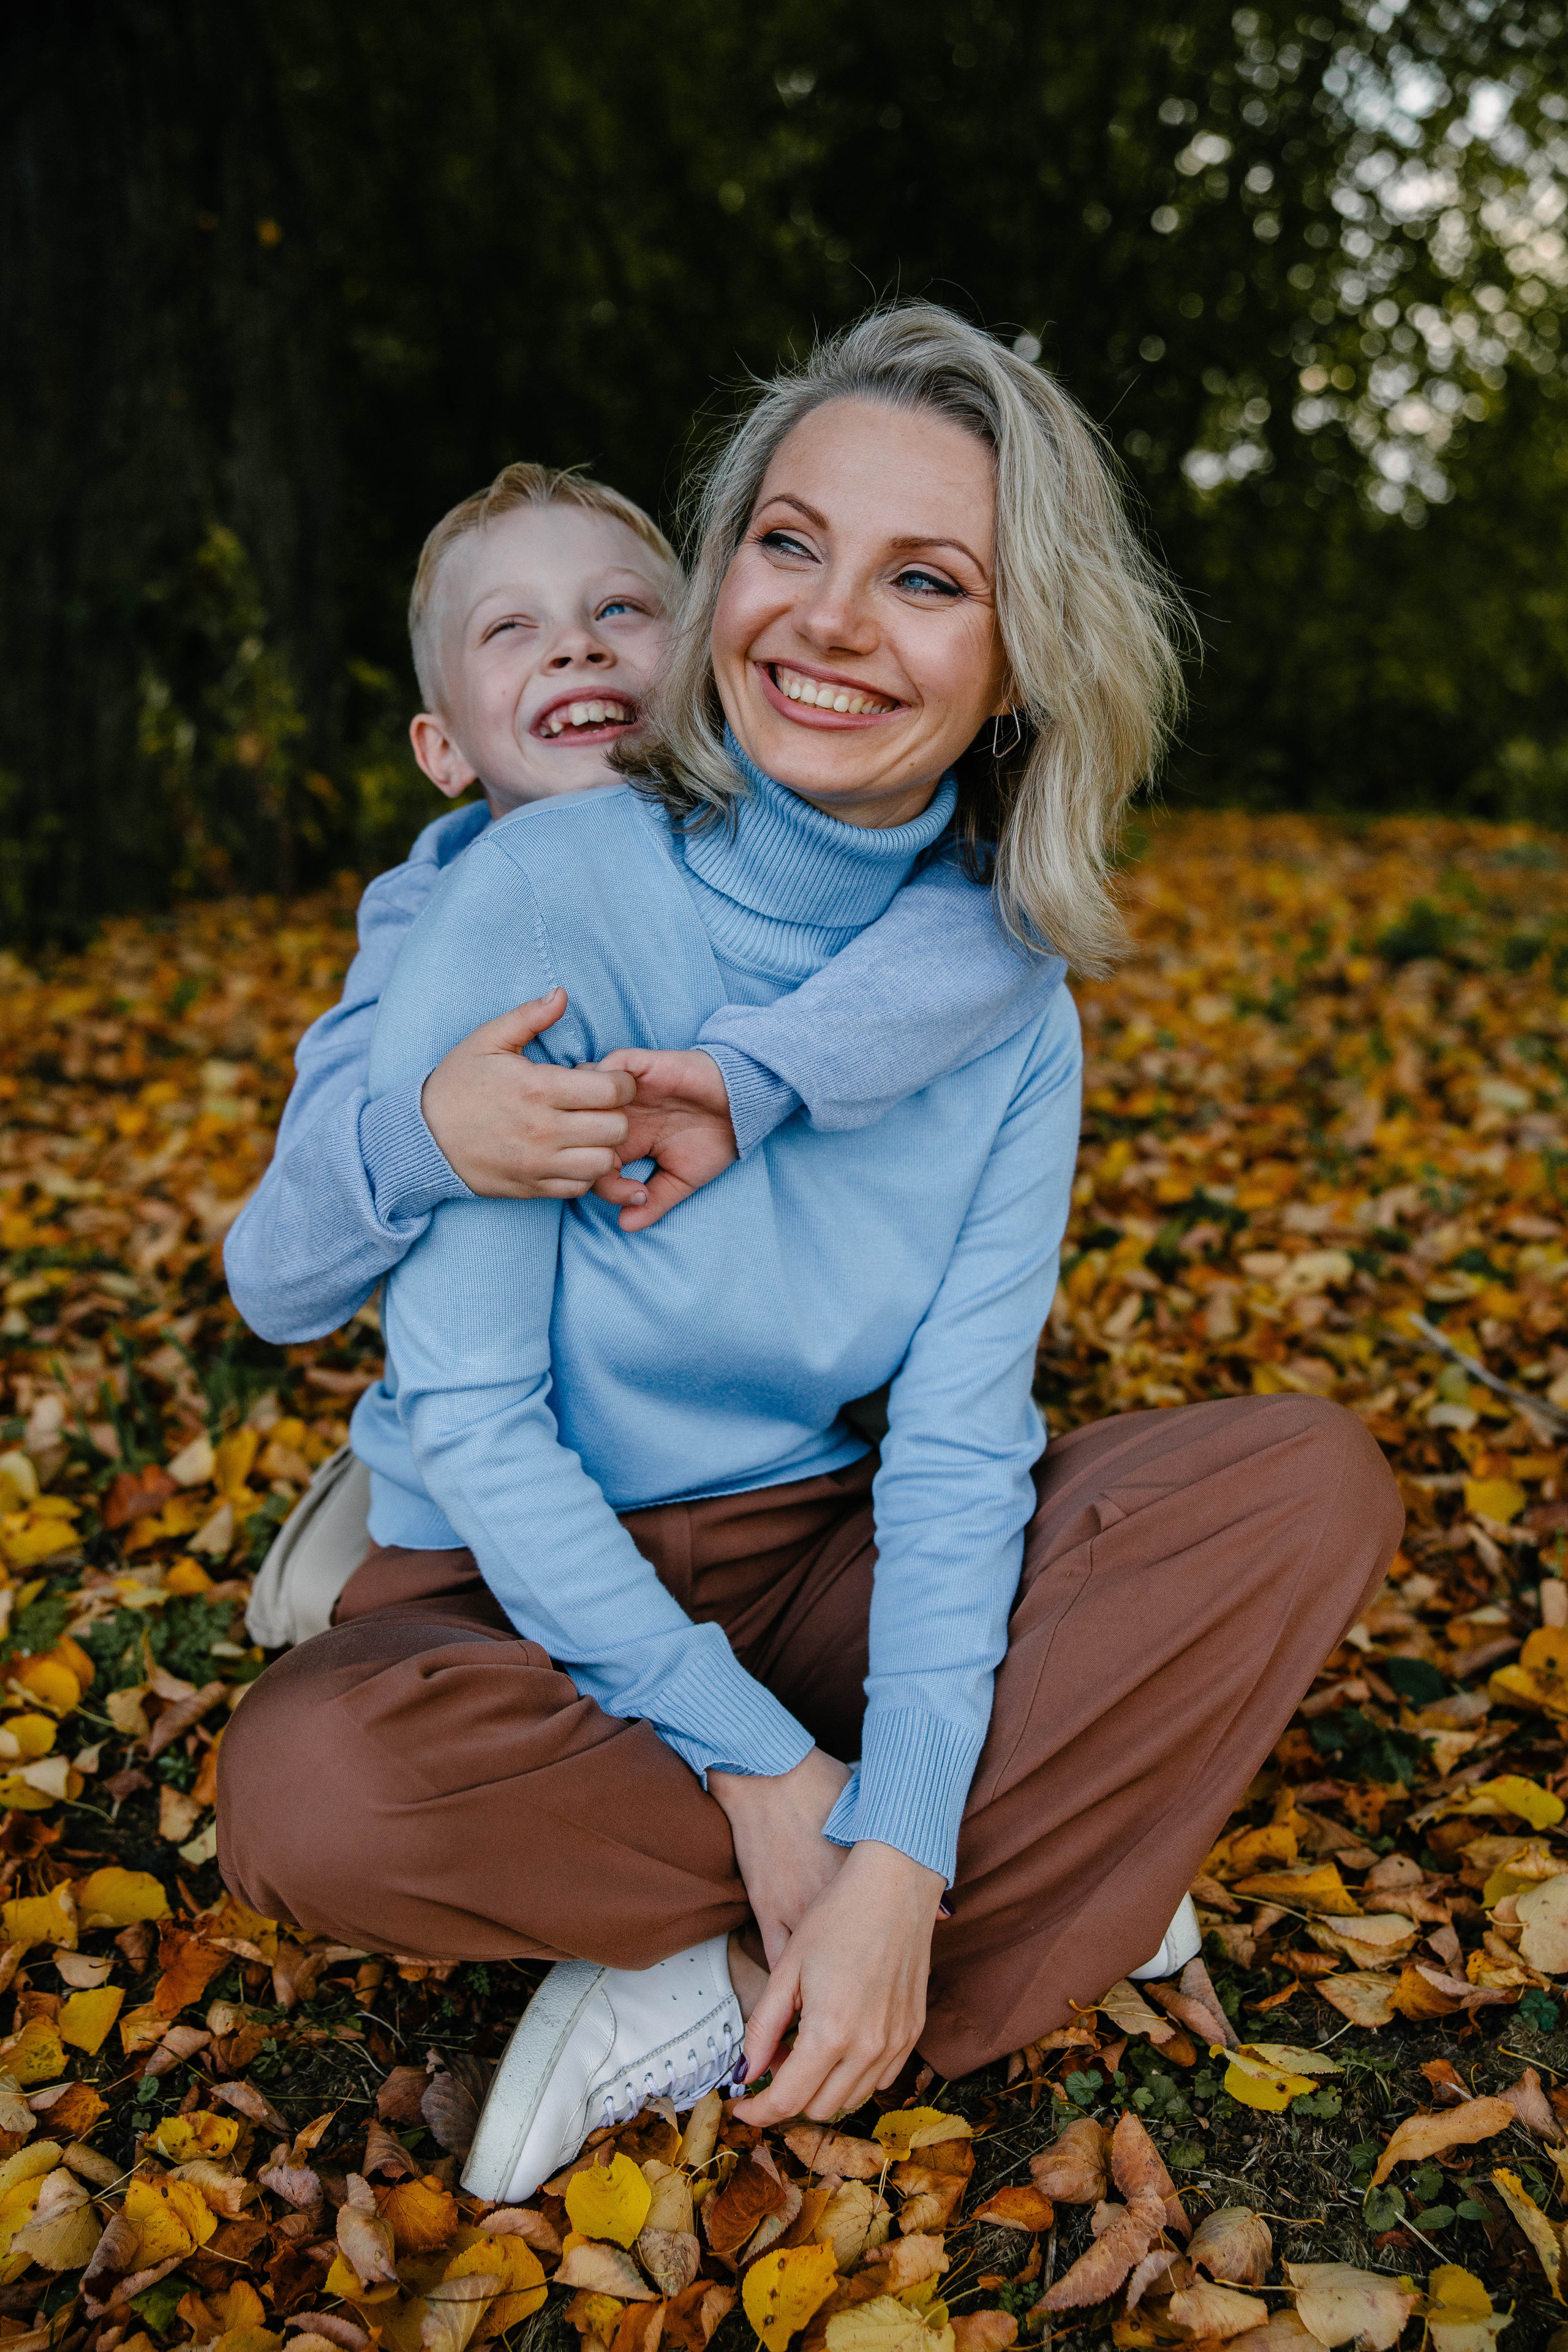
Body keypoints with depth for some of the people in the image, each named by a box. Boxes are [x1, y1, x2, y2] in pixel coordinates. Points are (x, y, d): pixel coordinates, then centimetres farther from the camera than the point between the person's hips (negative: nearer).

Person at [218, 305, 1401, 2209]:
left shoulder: (1009, 1014, -5)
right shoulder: (540, 898, -17)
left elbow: (957, 1442, -10)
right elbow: (471, 1408, -17)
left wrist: (897, 1853, -23)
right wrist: (757, 1765, -20)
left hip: (821, 1558, 4)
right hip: (530, 1590, -3)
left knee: (1317, 1480, -13)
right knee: (315, 1791, -35)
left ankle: (719, 1999, -17)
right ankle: (1056, 1863, -12)